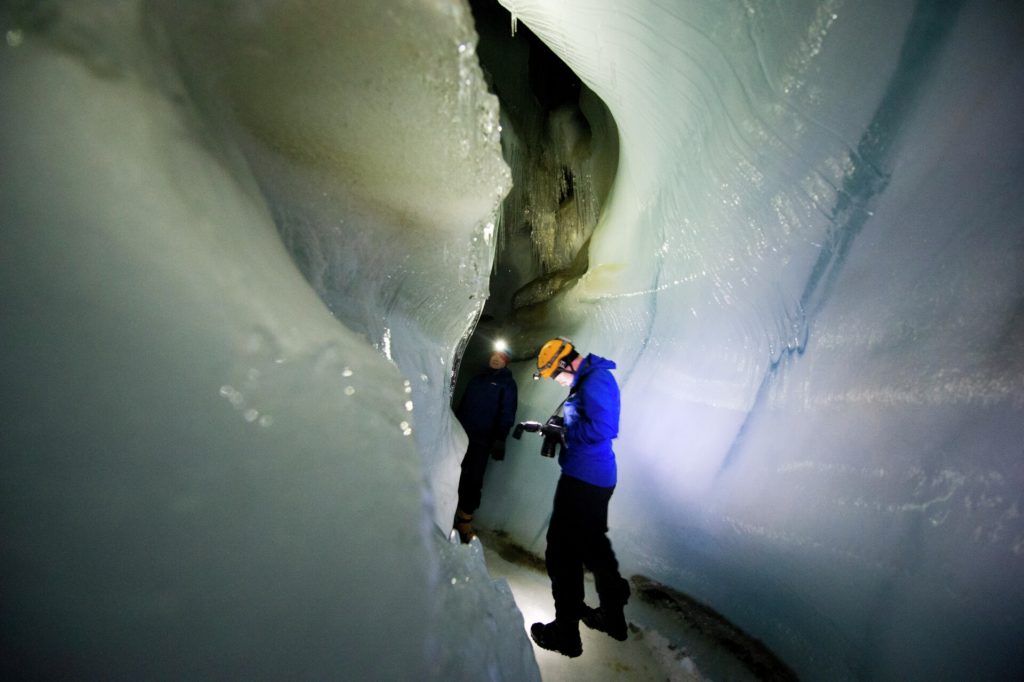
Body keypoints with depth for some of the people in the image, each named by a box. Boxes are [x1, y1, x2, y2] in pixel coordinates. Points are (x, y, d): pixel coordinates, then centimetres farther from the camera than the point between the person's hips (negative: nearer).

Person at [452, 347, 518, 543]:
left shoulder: (507, 383, 4)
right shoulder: (477, 378, 19)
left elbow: (507, 414, -4)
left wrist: (499, 439, -14)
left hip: (482, 439, -4)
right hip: (462, 435, 4)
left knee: (473, 479, -5)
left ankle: (465, 520, 3)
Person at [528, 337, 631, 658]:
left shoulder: (596, 381, -18)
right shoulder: (589, 379, 13)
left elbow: (601, 428, -27)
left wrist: (566, 431, -15)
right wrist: (553, 427, 9)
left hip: (583, 480, -11)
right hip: (596, 478, 11)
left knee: (563, 552, -1)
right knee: (593, 545, 22)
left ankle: (566, 633, 11)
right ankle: (613, 616, 38)